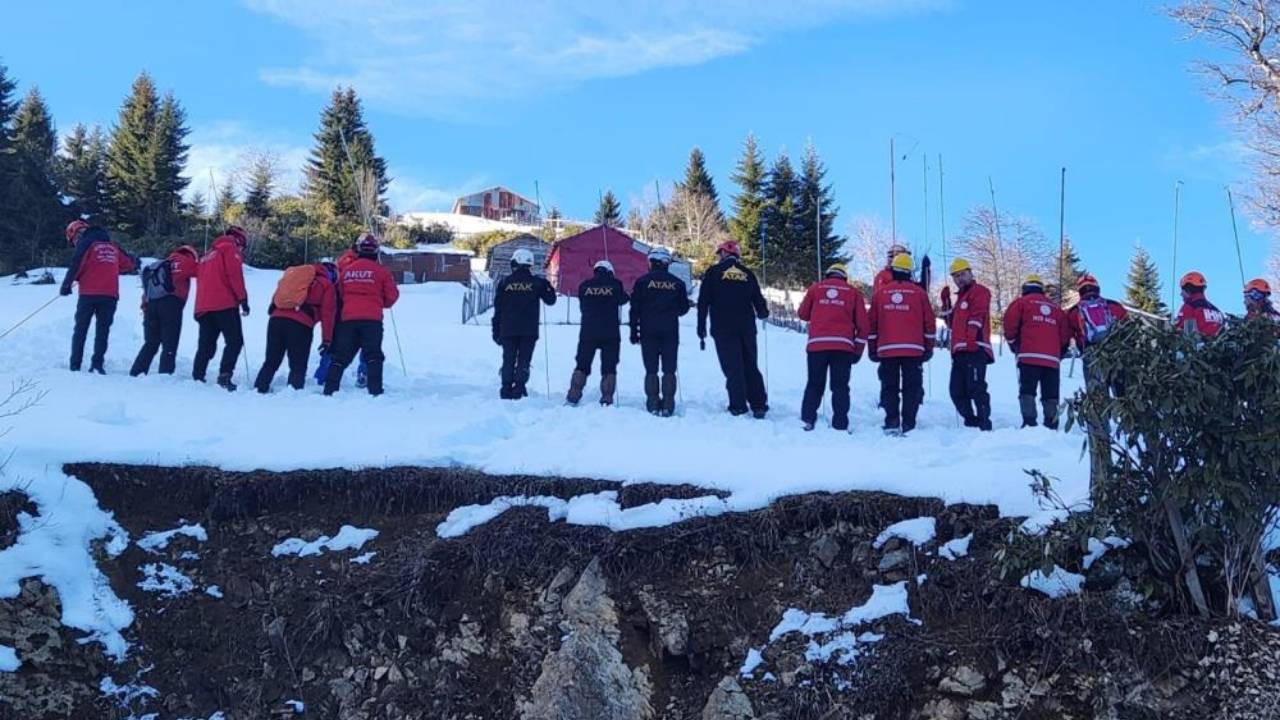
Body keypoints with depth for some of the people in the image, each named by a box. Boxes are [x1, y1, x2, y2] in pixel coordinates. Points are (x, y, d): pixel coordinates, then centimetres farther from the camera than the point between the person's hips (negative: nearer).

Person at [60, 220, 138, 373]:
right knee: (103, 330, 6)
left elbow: (76, 264, -9)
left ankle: (75, 366, 2)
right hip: (110, 295, 4)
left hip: (89, 294, -4)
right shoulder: (112, 246, 17)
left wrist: (66, 284, -1)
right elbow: (130, 263, 23)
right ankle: (97, 364, -5)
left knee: (80, 330, 6)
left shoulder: (85, 243, 1)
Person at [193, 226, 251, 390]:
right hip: (225, 305, -7)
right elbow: (235, 275, -11)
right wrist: (243, 299, -11)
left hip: (203, 307, 8)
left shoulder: (208, 254, 26)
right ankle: (224, 376, -19)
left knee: (206, 346, 10)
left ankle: (197, 378, 5)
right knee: (235, 341, -6)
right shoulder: (230, 249, 2)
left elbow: (200, 278, 25)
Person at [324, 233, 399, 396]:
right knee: (373, 355, -3)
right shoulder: (381, 271, -1)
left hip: (348, 318, 3)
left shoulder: (346, 270, 9)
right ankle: (375, 390, -14)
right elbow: (392, 295, 4)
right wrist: (383, 304, 24)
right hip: (372, 319, -3)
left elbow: (340, 293, 19)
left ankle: (330, 389, 5)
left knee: (341, 356, 8)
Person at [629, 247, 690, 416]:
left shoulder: (642, 281, -2)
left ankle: (653, 404, 1)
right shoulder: (677, 283, 3)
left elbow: (634, 308, -3)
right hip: (670, 332, 1)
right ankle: (668, 405, -1)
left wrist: (634, 331, 3)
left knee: (651, 370, 4)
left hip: (648, 332, -1)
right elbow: (684, 308, 10)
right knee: (669, 370, 4)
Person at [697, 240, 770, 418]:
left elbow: (703, 302, -3)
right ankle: (759, 405, 7)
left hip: (723, 329, -3)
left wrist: (701, 328, 1)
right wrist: (763, 313, 34)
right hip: (747, 328, 3)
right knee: (751, 367, 11)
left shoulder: (713, 272, 1)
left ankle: (738, 406, -3)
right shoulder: (748, 274, 8)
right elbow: (759, 301, 11)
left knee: (733, 368, 0)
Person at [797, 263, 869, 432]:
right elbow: (863, 324, 7)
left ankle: (807, 420, 3)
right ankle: (840, 424, 0)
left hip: (817, 344, 1)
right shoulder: (853, 292, 11)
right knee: (840, 386, 5)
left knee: (814, 384, 11)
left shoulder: (815, 288, 11)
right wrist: (858, 350, 14)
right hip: (843, 345, 0)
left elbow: (802, 314, 16)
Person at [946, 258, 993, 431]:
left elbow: (977, 319, -12)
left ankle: (984, 424, -17)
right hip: (960, 351, 9)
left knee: (976, 388, -16)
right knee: (957, 392, 7)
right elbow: (954, 323, 32)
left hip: (974, 350, -9)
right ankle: (972, 424, 13)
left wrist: (971, 342, -22)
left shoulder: (979, 292, 1)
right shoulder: (961, 296, 29)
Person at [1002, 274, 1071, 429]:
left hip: (1029, 357, -4)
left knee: (1027, 391, -6)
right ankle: (1052, 426, -1)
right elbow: (1065, 333, 17)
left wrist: (1014, 344, 12)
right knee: (1050, 395, 6)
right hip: (1052, 359, 4)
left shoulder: (1021, 302, 8)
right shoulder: (1056, 308, 21)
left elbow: (1010, 324, -3)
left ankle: (1029, 423, -20)